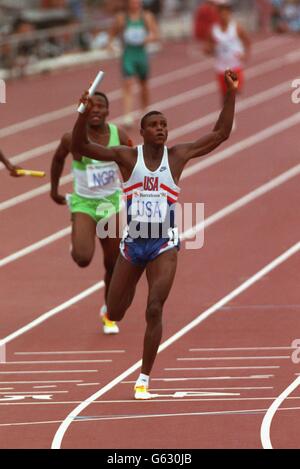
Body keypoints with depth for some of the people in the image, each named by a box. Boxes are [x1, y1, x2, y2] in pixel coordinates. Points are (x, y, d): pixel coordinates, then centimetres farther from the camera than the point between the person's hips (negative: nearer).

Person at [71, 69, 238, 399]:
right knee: (114, 315, 12)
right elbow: (80, 147, -12)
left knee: (154, 310, -14)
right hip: (132, 243, 1)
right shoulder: (127, 157, -5)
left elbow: (220, 134, -2)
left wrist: (231, 95, -10)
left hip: (164, 245, -1)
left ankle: (144, 380, -4)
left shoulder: (177, 156, -2)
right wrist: (85, 114, -27)